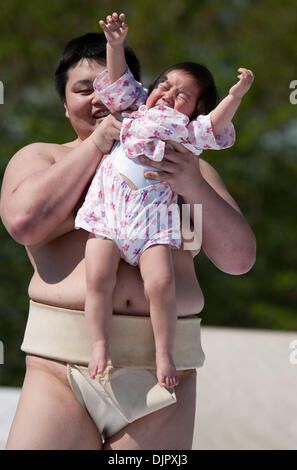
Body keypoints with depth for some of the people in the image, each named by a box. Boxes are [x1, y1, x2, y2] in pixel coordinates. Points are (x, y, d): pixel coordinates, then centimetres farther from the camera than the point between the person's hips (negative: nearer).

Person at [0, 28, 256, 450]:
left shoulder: (186, 167, 17)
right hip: (63, 365, -1)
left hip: (161, 368, 1)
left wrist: (194, 187, -11)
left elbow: (240, 257, 7)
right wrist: (97, 143, -1)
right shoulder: (39, 158, 15)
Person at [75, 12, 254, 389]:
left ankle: (163, 353, -6)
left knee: (161, 279, -18)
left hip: (152, 216, -2)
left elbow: (213, 128, -1)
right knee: (98, 276, -13)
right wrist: (116, 45, 9)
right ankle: (99, 346, -2)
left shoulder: (186, 131, 15)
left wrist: (235, 97, -14)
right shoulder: (135, 111, 25)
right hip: (108, 206, 2)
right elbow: (119, 83, 23)